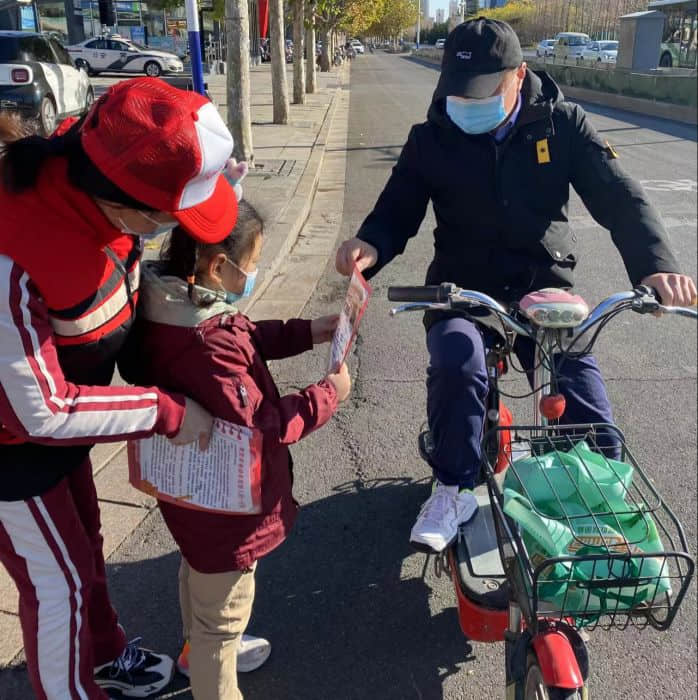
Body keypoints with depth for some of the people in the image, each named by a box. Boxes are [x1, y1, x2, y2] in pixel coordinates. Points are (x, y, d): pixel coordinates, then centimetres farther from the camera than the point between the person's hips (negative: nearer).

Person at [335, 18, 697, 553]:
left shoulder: (562, 124, -2)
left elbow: (619, 197, -8)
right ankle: (454, 490, -12)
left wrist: (655, 264, -26)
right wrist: (371, 246, -24)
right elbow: (399, 208, 1)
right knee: (458, 365, -32)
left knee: (586, 401, -12)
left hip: (543, 285, 1)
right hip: (461, 285, 0)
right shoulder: (432, 138, 0)